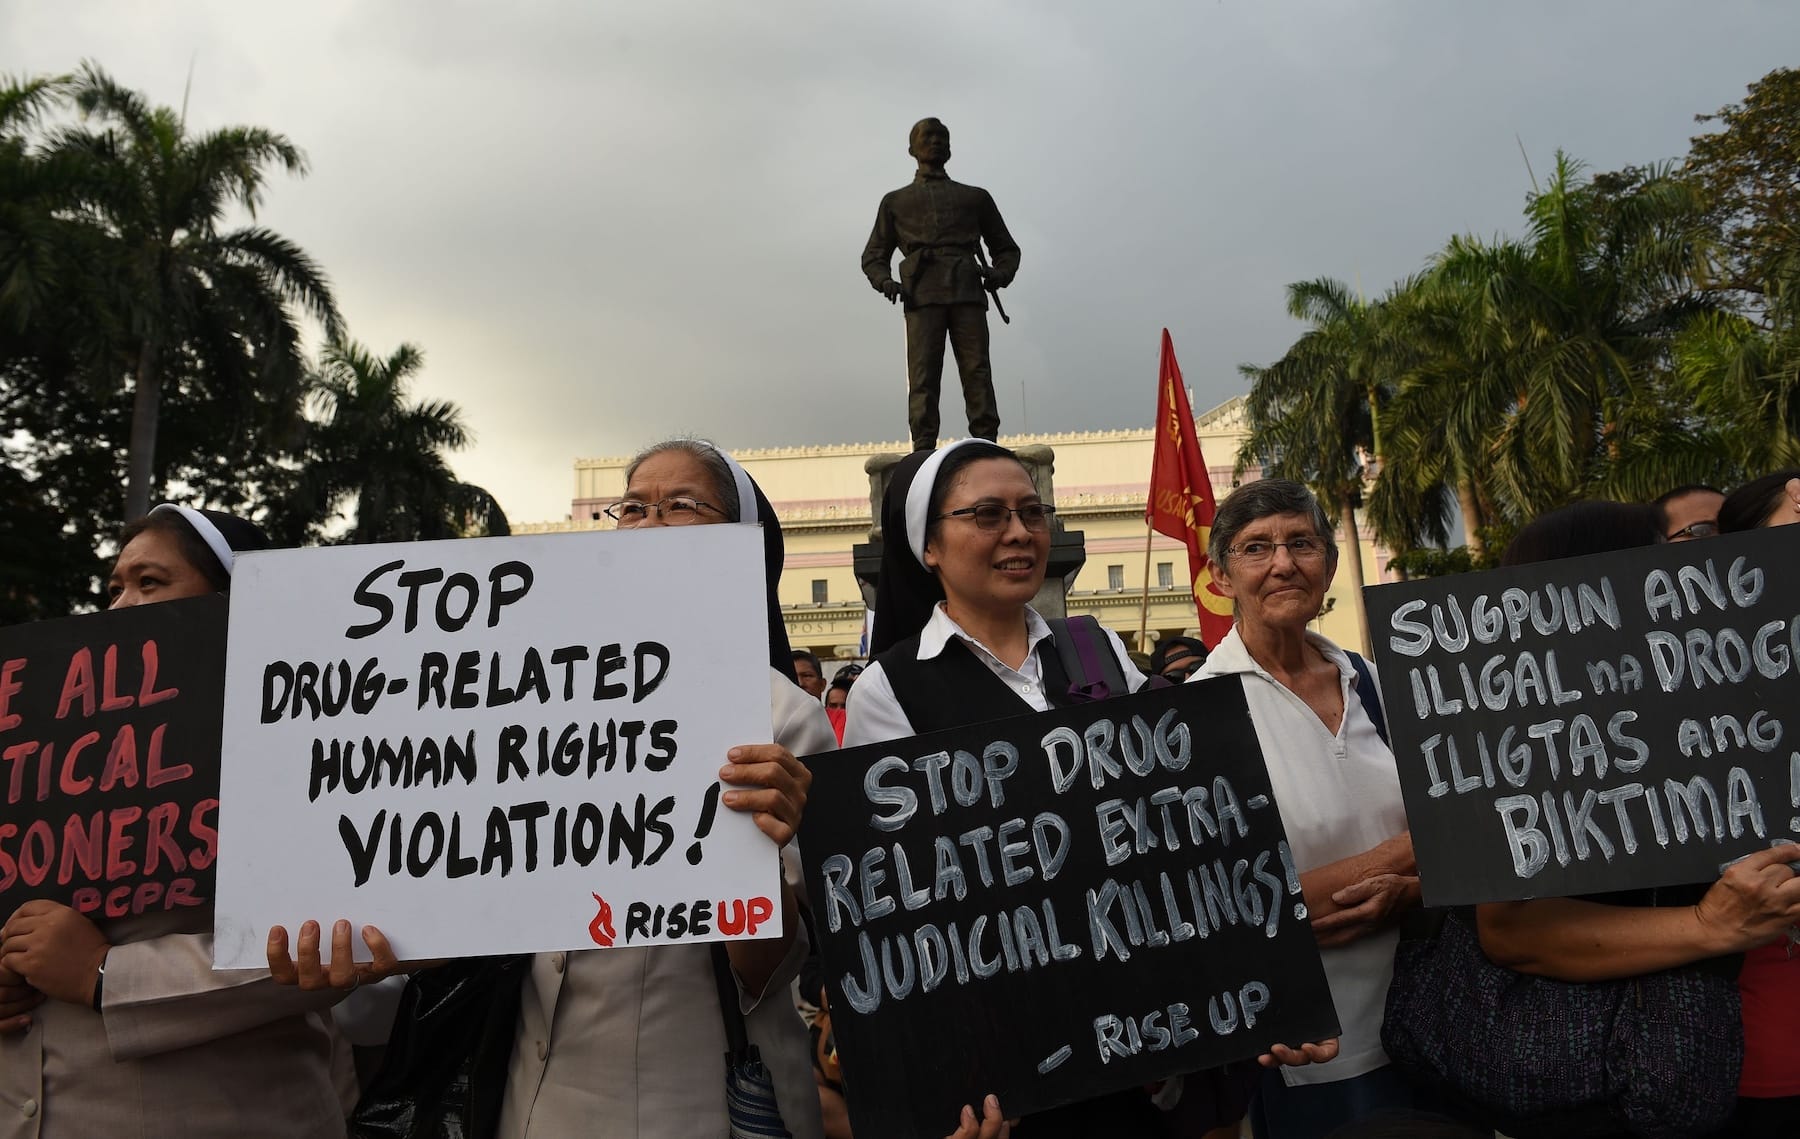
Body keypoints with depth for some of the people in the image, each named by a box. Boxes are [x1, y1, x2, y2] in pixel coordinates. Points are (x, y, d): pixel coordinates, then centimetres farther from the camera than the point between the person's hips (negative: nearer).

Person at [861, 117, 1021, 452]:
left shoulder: (976, 197, 29)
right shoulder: (895, 202, 28)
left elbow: (1006, 248, 28)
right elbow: (874, 255, 25)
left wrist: (1001, 273, 4)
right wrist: (884, 281, 1)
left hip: (968, 292, 1)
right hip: (922, 294, 0)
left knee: (977, 374, -12)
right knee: (922, 377, -14)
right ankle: (923, 453, -20)